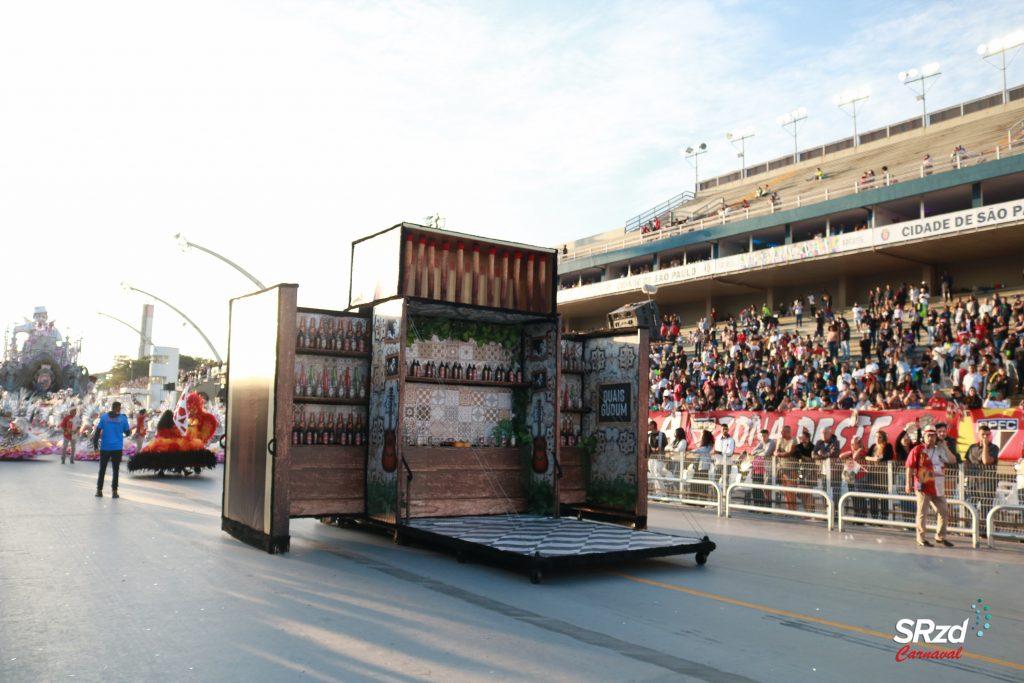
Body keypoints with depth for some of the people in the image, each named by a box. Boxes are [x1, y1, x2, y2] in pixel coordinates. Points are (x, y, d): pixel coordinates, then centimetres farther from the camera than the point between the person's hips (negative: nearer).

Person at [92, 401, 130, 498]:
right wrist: (130, 430, 26)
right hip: (117, 448, -1)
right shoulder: (123, 418, -1)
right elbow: (127, 433, 5)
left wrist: (95, 444, 3)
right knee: (115, 470, 4)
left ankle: (99, 490, 11)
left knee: (102, 469, 10)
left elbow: (98, 431, -3)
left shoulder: (104, 417, 0)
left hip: (105, 447, 1)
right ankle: (114, 491, 1)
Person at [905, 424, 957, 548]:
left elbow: (953, 461, 2)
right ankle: (921, 538, 9)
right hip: (923, 487, -6)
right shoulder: (917, 449, -5)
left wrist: (944, 447, -3)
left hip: (938, 488, 6)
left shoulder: (940, 450, 11)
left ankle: (940, 537, 26)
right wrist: (908, 483, -14)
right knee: (922, 513, 0)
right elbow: (910, 467, -8)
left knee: (944, 512, 11)